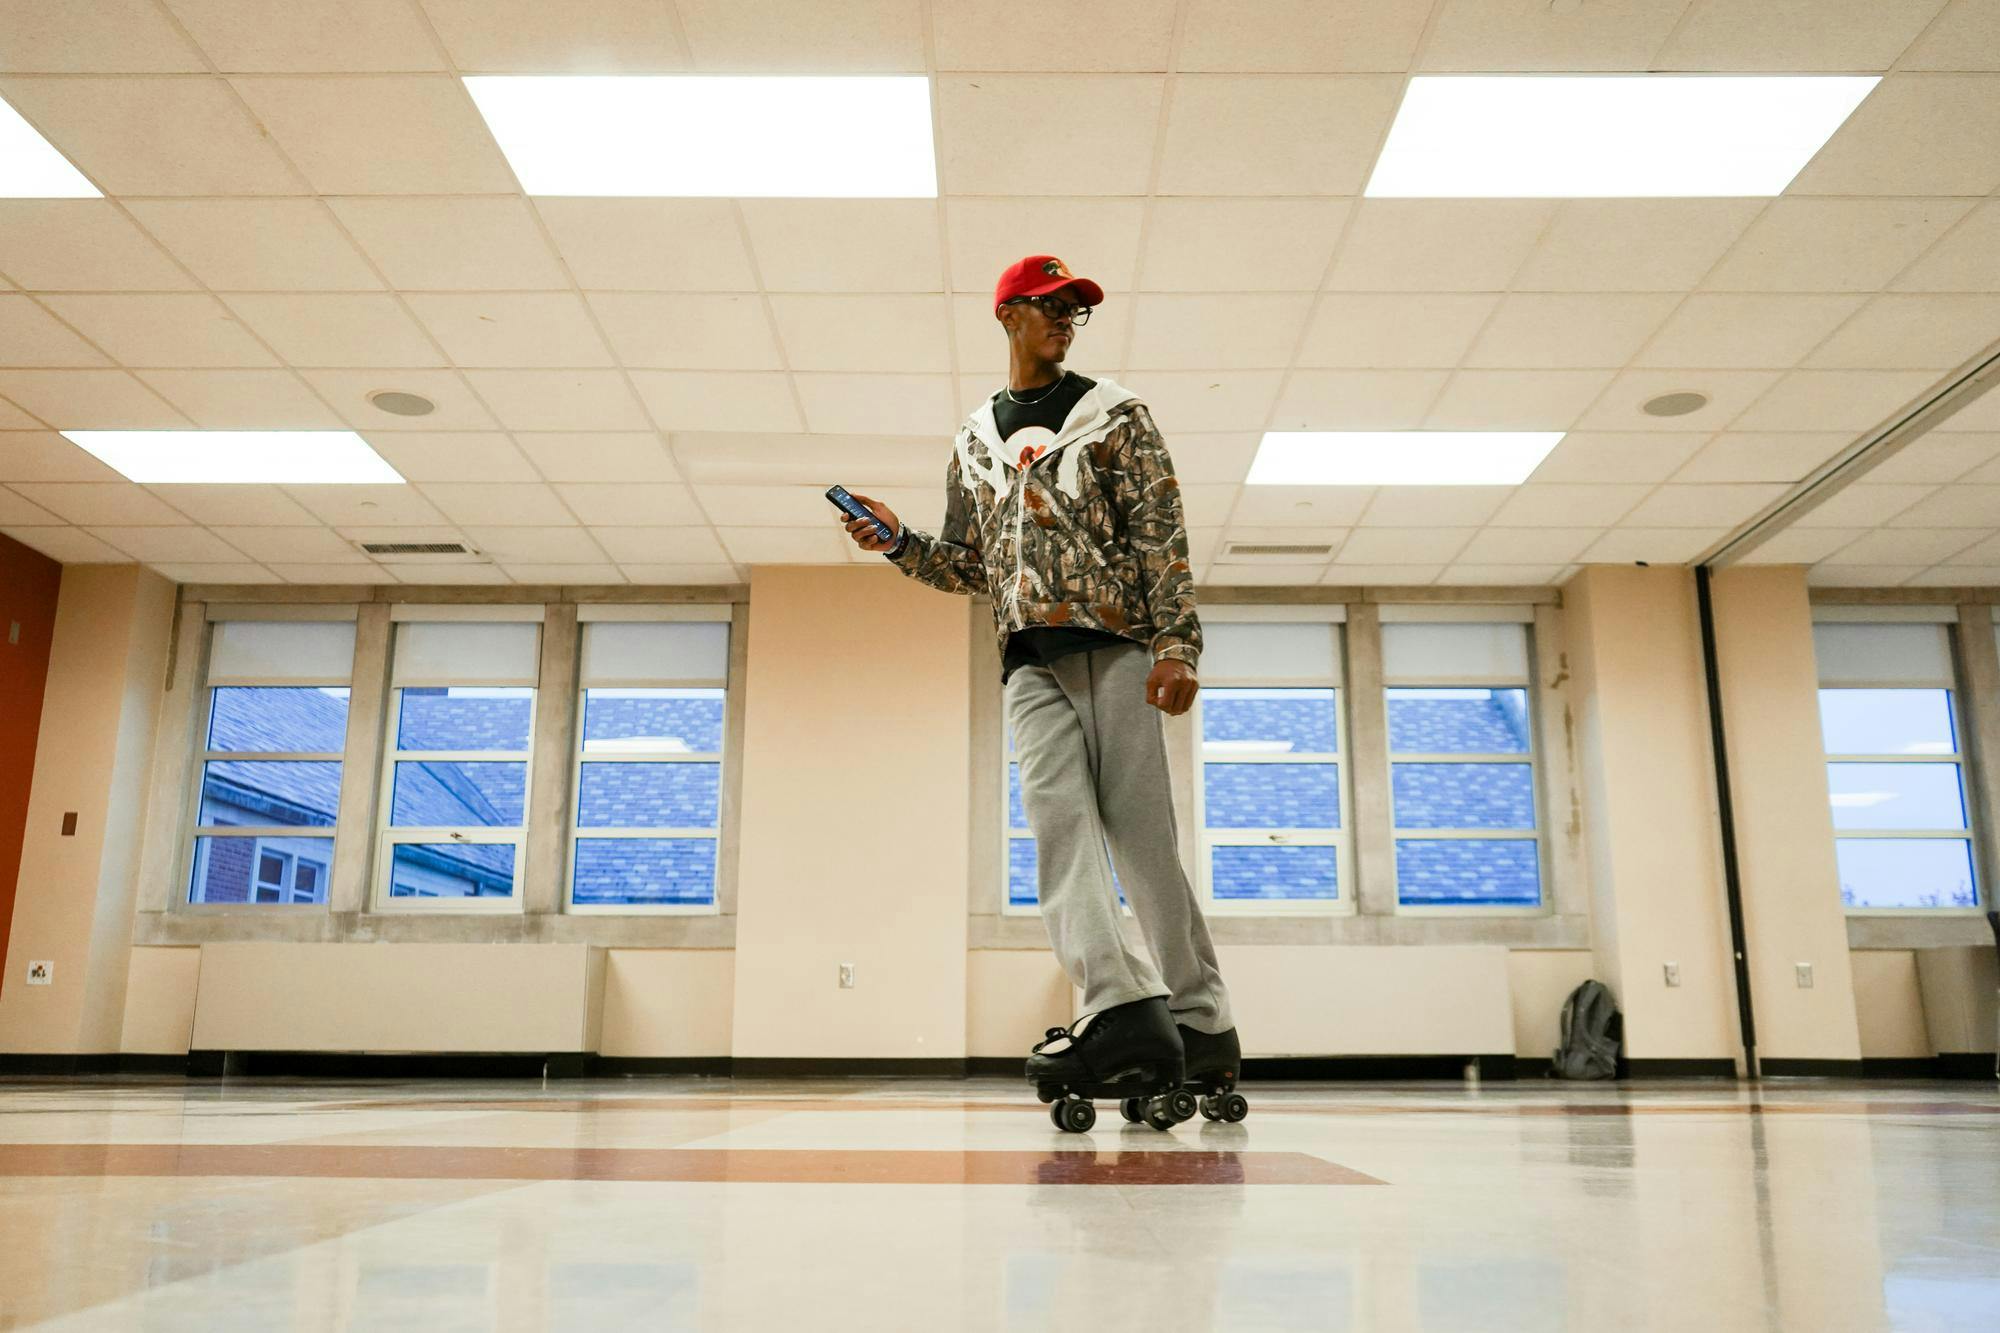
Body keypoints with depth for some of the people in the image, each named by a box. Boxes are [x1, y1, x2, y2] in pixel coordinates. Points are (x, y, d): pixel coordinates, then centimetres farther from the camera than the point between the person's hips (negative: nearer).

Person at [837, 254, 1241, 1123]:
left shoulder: (1113, 415, 11)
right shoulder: (975, 441, 22)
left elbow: (1162, 536, 1)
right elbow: (965, 568, 24)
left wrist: (1177, 644, -11)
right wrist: (898, 544, 5)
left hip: (1118, 645, -3)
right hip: (1031, 661, 3)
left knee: (1140, 833, -7)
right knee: (1058, 820, -15)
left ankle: (1202, 1027, 1)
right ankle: (1122, 1011, -24)